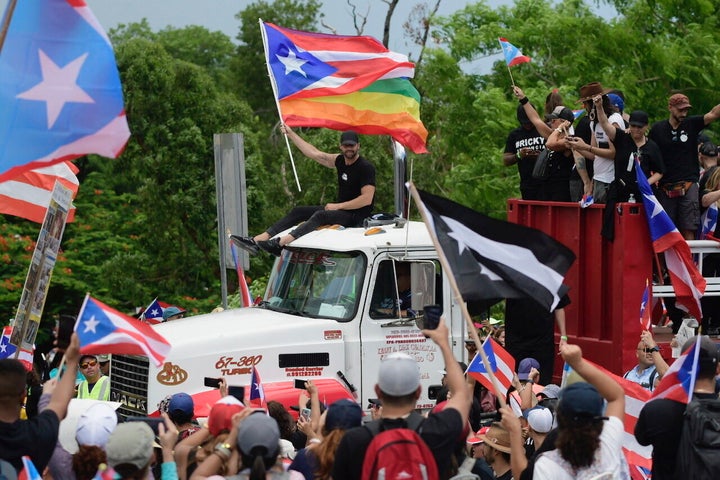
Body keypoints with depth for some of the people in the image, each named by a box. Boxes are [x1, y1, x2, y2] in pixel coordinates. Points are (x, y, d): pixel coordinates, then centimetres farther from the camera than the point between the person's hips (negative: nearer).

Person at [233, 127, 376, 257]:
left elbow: (367, 199, -20)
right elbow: (313, 153, 15)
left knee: (320, 216, -33)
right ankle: (256, 241, -12)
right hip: (339, 209, 9)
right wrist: (291, 134, 15)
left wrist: (338, 206, -18)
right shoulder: (340, 161, 10)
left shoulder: (366, 167, -13)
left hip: (356, 216, -9)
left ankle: (280, 243, -50)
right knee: (298, 212, -1)